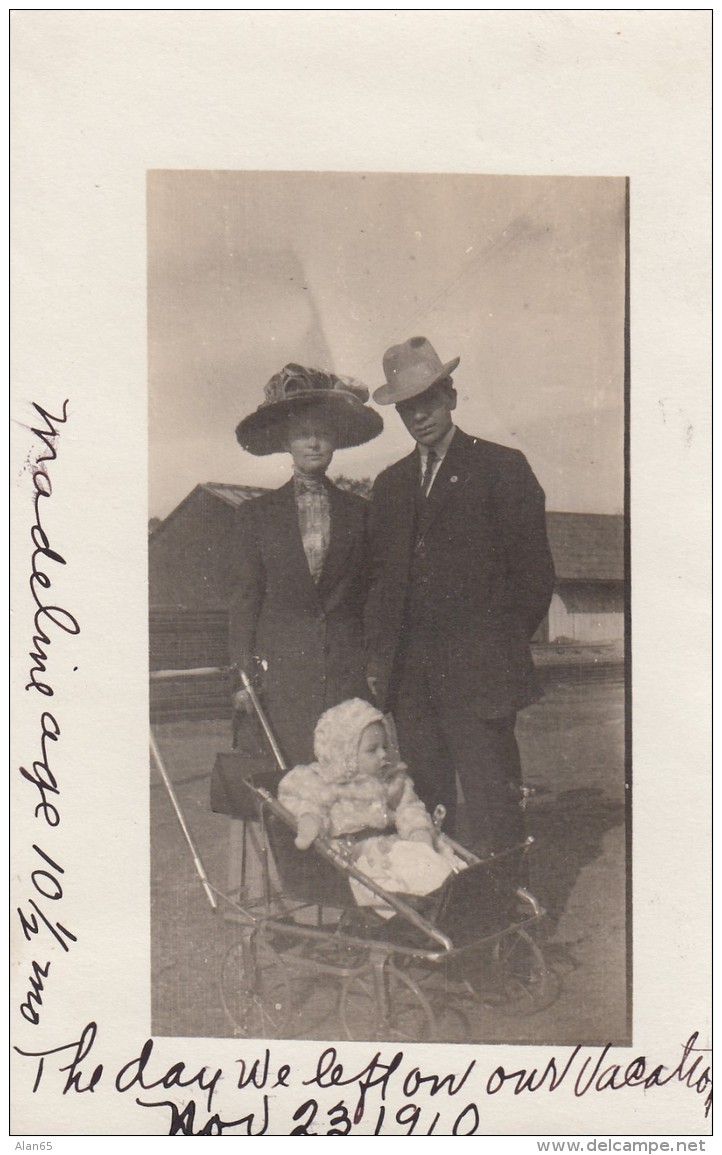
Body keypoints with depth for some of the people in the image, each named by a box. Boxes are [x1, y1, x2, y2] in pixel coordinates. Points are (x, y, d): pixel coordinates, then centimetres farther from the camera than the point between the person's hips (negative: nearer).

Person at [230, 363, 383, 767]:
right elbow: (246, 596, 7)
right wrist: (244, 674, 1)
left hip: (348, 669, 1)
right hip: (282, 668, -1)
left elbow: (369, 595, 12)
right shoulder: (258, 513, 9)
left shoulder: (359, 512, 12)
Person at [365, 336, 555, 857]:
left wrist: (501, 644, 1)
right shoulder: (391, 483, 18)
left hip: (478, 675, -5)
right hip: (411, 676, 5)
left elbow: (534, 570, 1)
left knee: (492, 809, -5)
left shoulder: (501, 467, 2)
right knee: (423, 808, 7)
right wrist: (379, 657, 11)